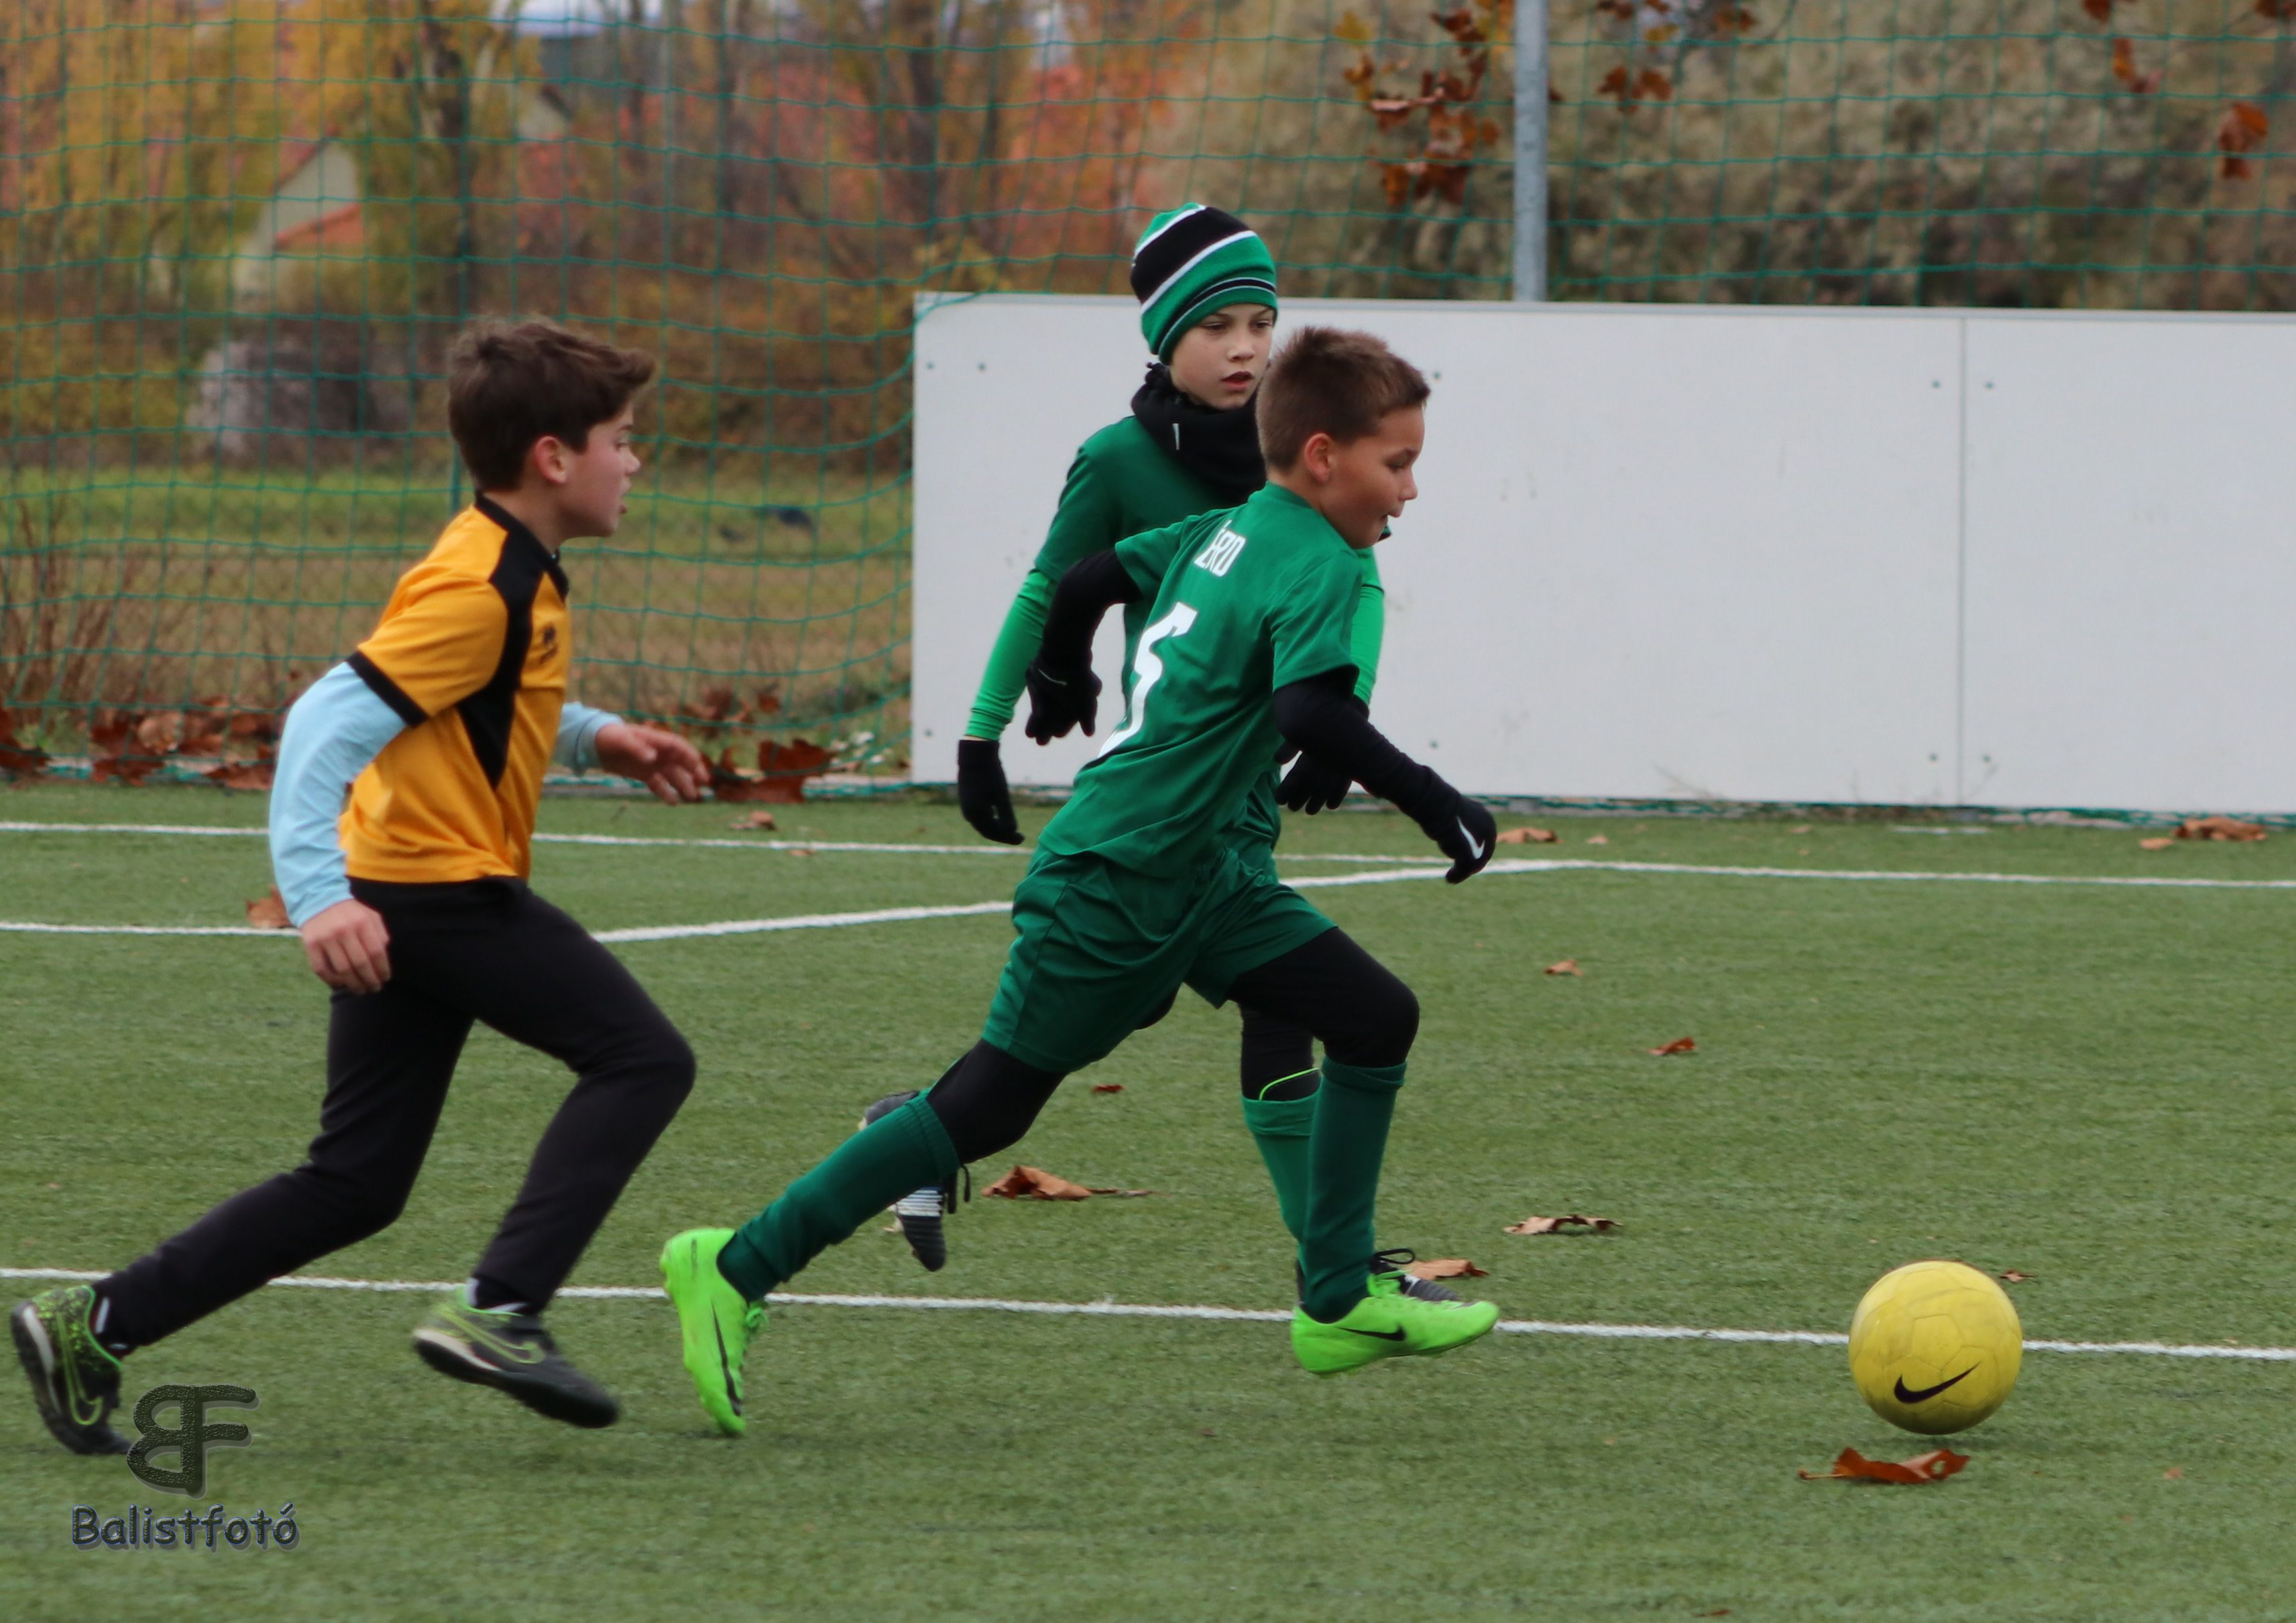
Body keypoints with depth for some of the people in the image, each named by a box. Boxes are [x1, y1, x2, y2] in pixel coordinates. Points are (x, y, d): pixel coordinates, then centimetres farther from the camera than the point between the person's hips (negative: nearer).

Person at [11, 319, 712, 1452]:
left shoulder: (513, 573, 15)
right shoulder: (478, 590, -16)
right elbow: (329, 725, -23)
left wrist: (596, 739, 19)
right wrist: (319, 894, -32)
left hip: (392, 901, 10)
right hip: (443, 888, -10)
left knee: (355, 1186, 10)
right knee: (641, 1059, -10)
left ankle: (95, 1325, 9)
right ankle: (500, 1310, -17)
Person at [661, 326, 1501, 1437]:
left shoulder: (1229, 532, 11)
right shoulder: (1318, 565, -16)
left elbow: (1092, 578, 22)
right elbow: (1315, 713, -31)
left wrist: (1061, 682, 40)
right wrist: (1435, 806, -26)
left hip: (1191, 876, 10)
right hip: (1114, 885, -10)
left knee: (1376, 1017, 7)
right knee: (991, 1106, -5)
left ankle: (1338, 1302, 11)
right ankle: (737, 1269, 1)